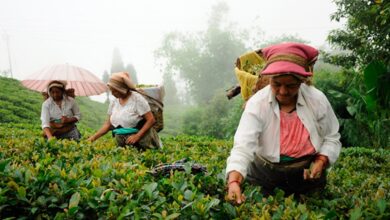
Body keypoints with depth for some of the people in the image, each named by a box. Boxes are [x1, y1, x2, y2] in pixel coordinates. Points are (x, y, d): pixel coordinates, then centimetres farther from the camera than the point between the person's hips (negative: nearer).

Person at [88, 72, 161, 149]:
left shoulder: (137, 98, -12)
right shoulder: (114, 103, 6)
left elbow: (151, 120, -14)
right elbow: (108, 124, 11)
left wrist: (137, 136, -21)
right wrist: (93, 138, 1)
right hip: (122, 144, 5)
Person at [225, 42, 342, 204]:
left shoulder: (317, 100, -11)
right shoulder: (257, 103, -19)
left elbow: (332, 138, 3)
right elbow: (243, 146, -29)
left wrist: (321, 162, -15)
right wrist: (234, 182, -45)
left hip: (307, 173, 2)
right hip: (265, 172, -1)